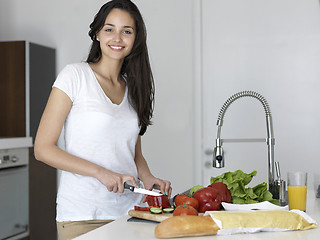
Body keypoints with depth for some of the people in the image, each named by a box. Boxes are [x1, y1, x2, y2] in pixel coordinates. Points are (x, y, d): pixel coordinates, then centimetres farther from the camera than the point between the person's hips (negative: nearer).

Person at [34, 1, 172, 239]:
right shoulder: (75, 75, -5)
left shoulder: (133, 87, 11)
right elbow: (43, 148, -9)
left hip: (130, 209, 5)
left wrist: (148, 178, -5)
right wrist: (101, 172, -18)